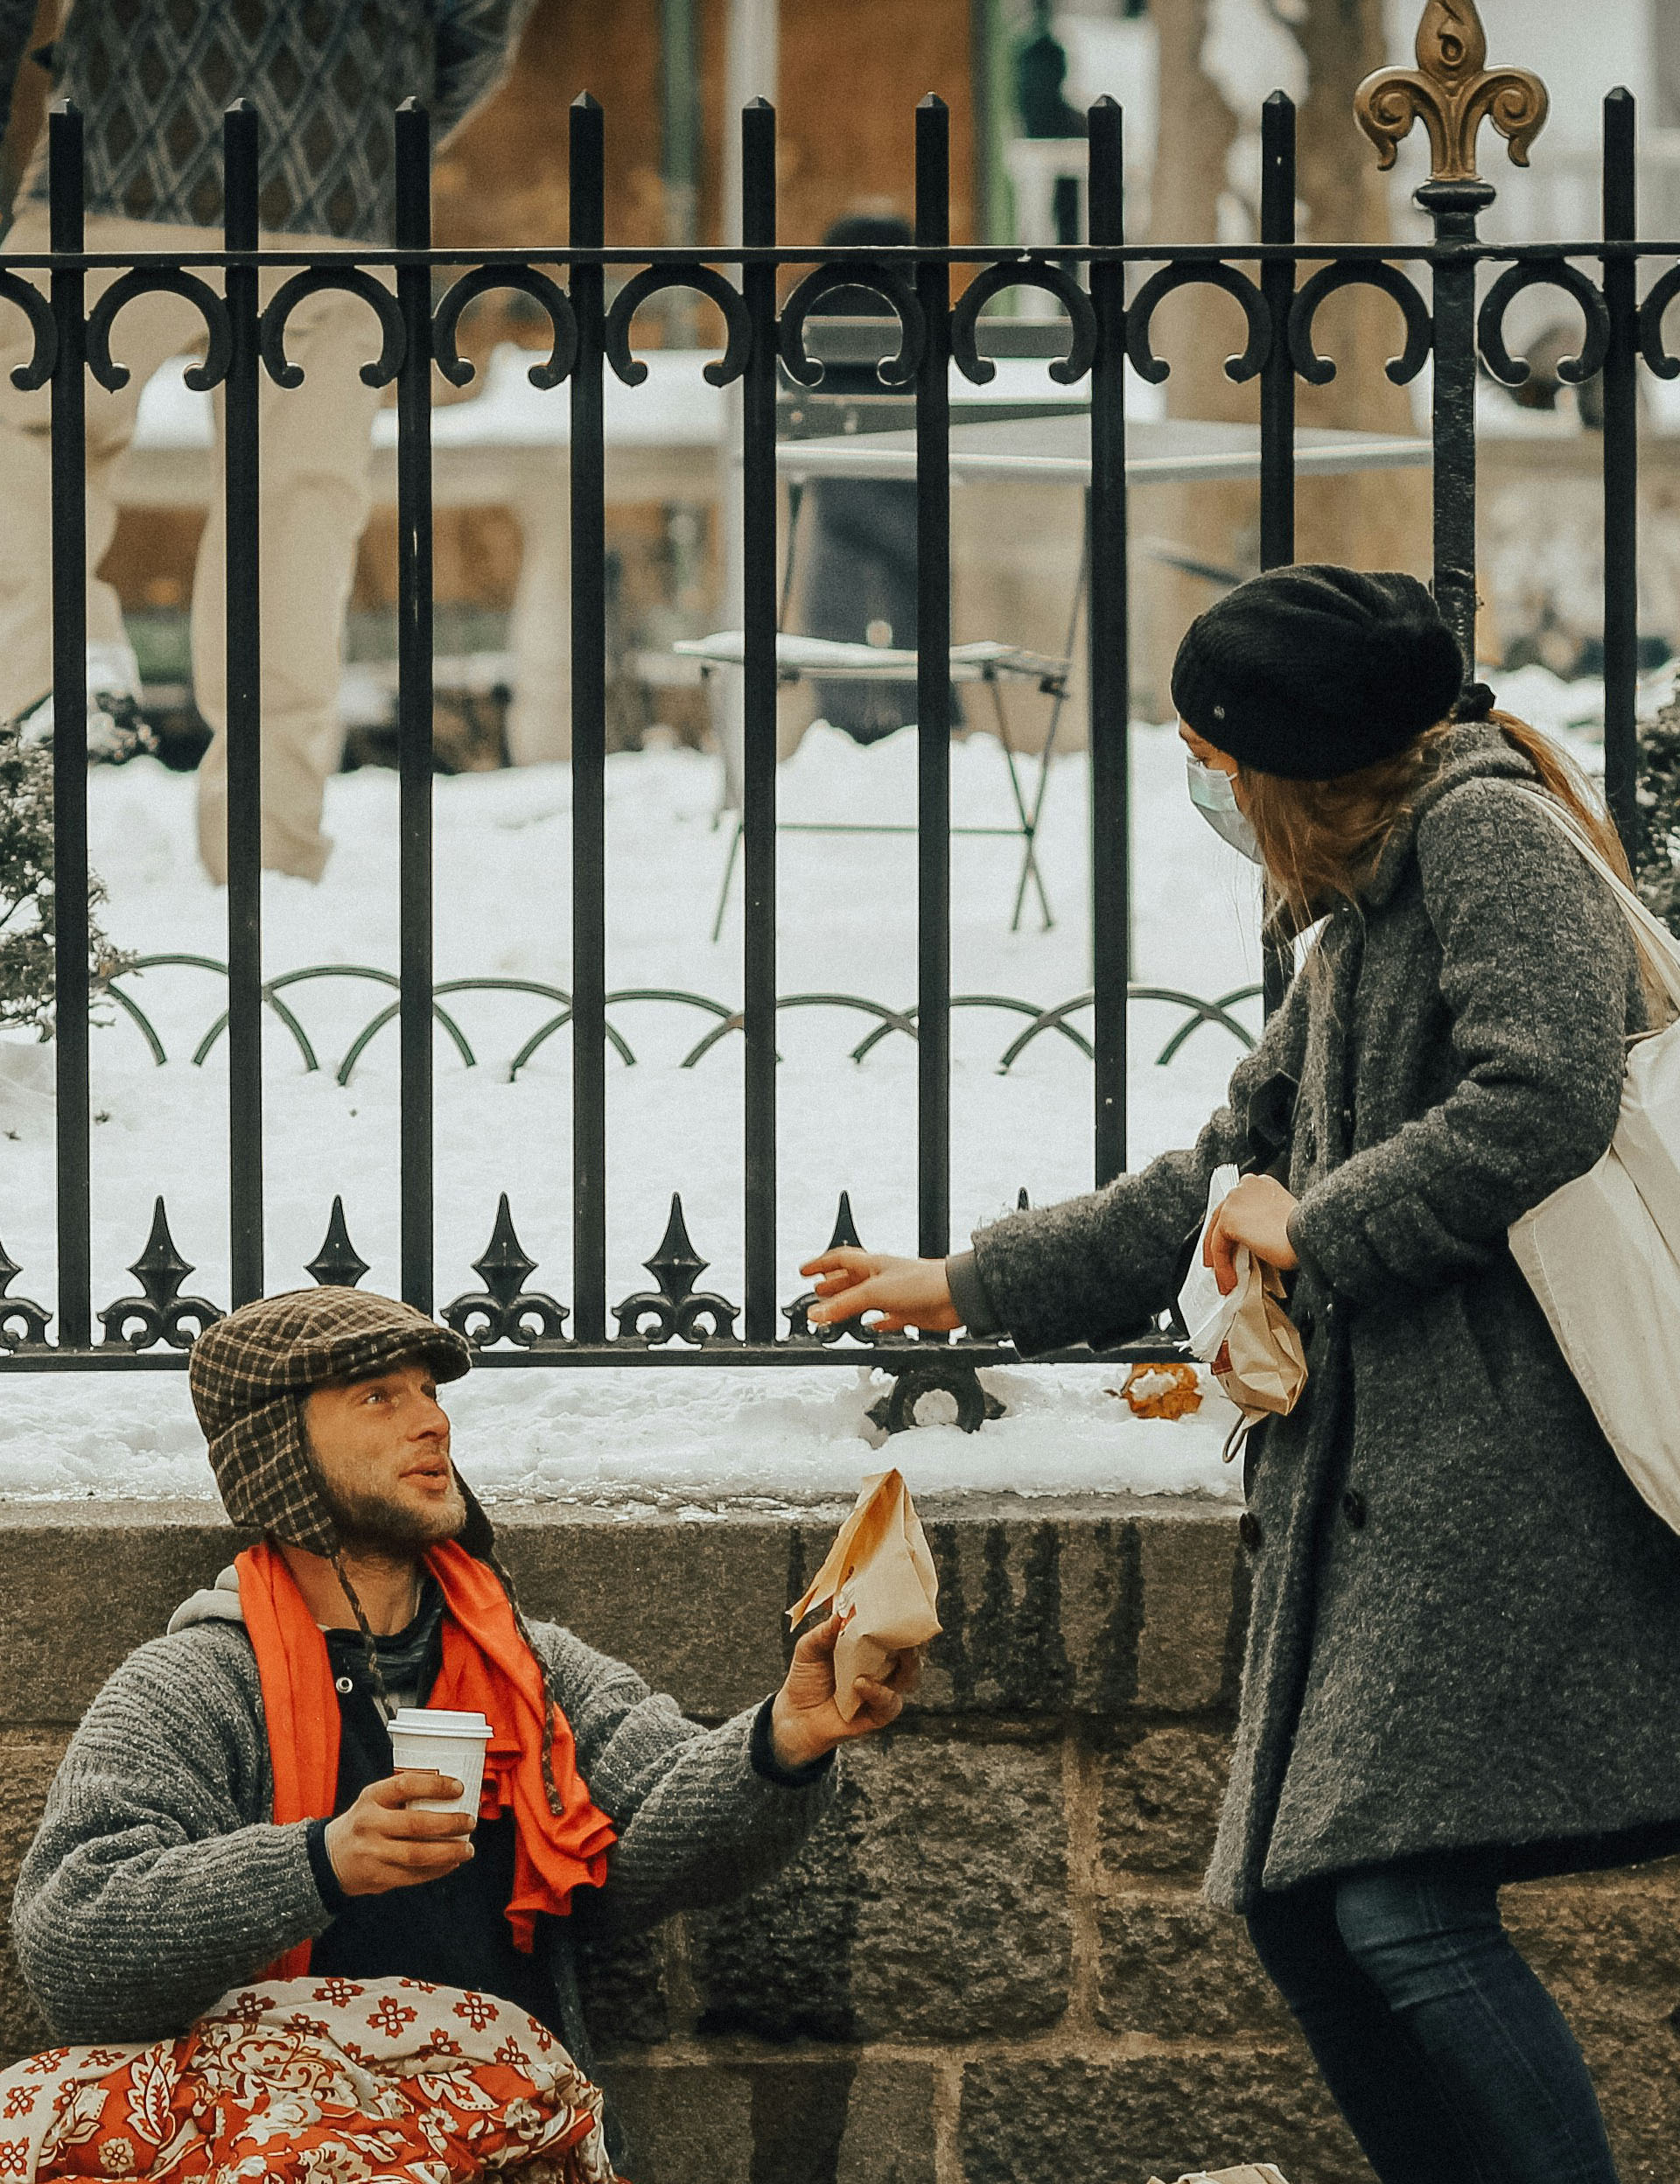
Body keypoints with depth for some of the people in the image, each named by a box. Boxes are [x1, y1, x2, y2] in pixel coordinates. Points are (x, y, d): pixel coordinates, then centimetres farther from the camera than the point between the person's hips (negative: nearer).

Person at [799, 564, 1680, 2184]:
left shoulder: (1488, 835, -3)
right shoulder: (1353, 921, 26)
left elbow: (1541, 1105, -19)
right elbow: (1222, 1184, 36)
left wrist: (1311, 1230, -6)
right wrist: (969, 1286, 40)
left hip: (1497, 1447, -10)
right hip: (1363, 1472, 10)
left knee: (1403, 1903, -18)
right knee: (1300, 1903, 2)